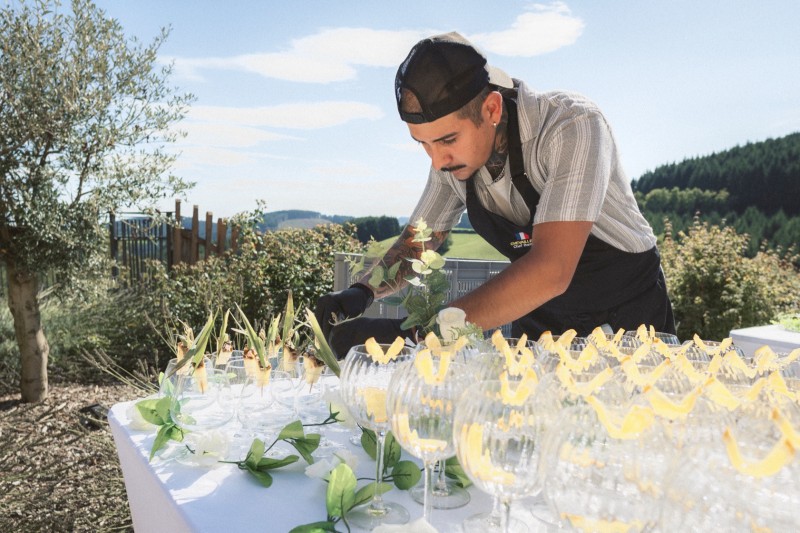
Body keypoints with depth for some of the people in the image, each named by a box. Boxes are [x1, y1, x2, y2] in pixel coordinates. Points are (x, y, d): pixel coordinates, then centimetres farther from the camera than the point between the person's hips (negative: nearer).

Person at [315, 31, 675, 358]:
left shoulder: (572, 126, -30)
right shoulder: (451, 152, -11)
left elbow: (551, 270, -40)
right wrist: (362, 291, -18)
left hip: (627, 311, -3)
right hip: (540, 318, 4)